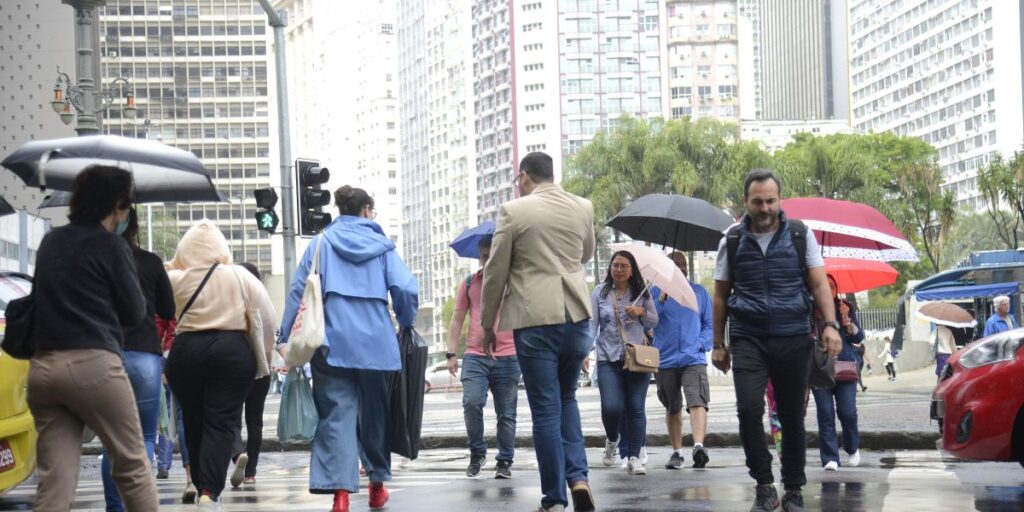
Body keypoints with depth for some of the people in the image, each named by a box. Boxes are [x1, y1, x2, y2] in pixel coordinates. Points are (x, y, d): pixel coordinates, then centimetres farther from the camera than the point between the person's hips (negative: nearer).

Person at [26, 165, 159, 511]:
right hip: (94, 364, -6)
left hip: (43, 366, 6)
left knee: (53, 483, 1)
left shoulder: (50, 243, 15)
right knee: (133, 467, 7)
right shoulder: (111, 245, -2)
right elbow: (136, 313, 3)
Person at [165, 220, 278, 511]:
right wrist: (261, 356, 14)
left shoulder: (175, 278, -1)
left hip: (186, 352, 1)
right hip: (233, 352, -1)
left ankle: (201, 486, 21)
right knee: (220, 424, -2)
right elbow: (267, 320, 3)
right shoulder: (241, 277, 1)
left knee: (193, 423, 14)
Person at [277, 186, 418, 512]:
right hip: (377, 344, 1)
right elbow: (407, 289, -2)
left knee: (337, 415, -5)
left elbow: (299, 289, 0)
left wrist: (286, 338, 2)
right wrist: (406, 325, 16)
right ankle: (377, 483, 29)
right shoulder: (382, 245, 8)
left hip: (334, 343, -1)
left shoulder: (322, 243, 7)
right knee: (375, 414, 17)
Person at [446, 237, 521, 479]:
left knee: (506, 414, 3)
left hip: (507, 357, -1)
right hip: (475, 356, 1)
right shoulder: (469, 284, 11)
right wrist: (452, 353, 5)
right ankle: (477, 452, 2)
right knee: (471, 402, -16)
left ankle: (505, 462, 12)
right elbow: (457, 320, 13)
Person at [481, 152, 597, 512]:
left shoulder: (513, 211, -6)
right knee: (567, 399, 20)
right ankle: (578, 477, 4)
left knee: (546, 409, 1)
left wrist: (488, 323, 8)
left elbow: (496, 272, -2)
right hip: (576, 316, 4)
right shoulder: (583, 208, 5)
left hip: (534, 320, -4)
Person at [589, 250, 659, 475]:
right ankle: (612, 439, 21)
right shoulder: (600, 293, 6)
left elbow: (655, 322, 16)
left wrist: (641, 313, -6)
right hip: (608, 359, -1)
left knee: (636, 408, -2)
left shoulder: (642, 293, 9)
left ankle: (634, 457, 5)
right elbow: (592, 324, 2)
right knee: (611, 407, -12)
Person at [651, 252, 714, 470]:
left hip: (693, 359, -1)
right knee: (672, 409, 12)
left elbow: (709, 324, 11)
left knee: (697, 402, -20)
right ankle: (677, 452, 22)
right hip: (665, 360, 1)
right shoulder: (655, 292, 7)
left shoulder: (699, 292, 11)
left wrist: (701, 345, -5)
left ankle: (699, 446, -33)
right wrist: (661, 299, -12)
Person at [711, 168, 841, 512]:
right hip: (747, 339, 0)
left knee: (792, 418, 5)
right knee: (749, 409, -17)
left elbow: (818, 283, 4)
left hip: (793, 339, 0)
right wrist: (718, 344, 9)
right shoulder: (732, 241, 7)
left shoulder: (800, 235, 5)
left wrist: (830, 324, -10)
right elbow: (721, 295, 11)